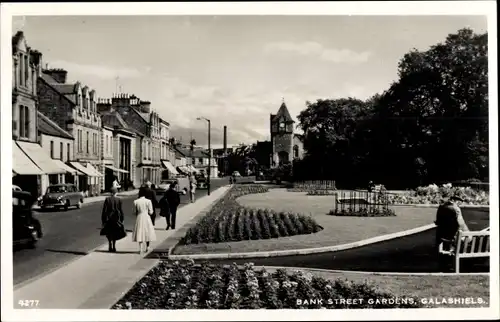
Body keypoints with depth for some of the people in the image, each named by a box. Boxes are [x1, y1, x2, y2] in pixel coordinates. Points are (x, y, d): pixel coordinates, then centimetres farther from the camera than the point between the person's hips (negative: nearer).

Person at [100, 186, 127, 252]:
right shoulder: (119, 200, -7)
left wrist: (103, 219, 3)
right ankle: (114, 247, 11)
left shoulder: (107, 199, -6)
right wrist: (122, 219, 5)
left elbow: (104, 210, -5)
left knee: (109, 233, 13)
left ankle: (110, 246, 9)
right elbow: (121, 210, -4)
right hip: (116, 218, 0)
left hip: (108, 218, 0)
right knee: (115, 233, 12)